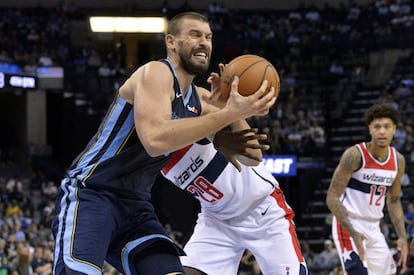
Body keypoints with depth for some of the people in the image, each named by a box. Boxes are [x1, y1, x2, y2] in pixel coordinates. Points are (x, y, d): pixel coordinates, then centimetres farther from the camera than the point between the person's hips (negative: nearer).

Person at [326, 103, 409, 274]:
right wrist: (353, 234, -26)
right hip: (349, 226, -7)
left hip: (373, 228, 7)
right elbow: (332, 198, -17)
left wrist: (402, 237, 5)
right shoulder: (355, 155, -17)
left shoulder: (398, 161, 3)